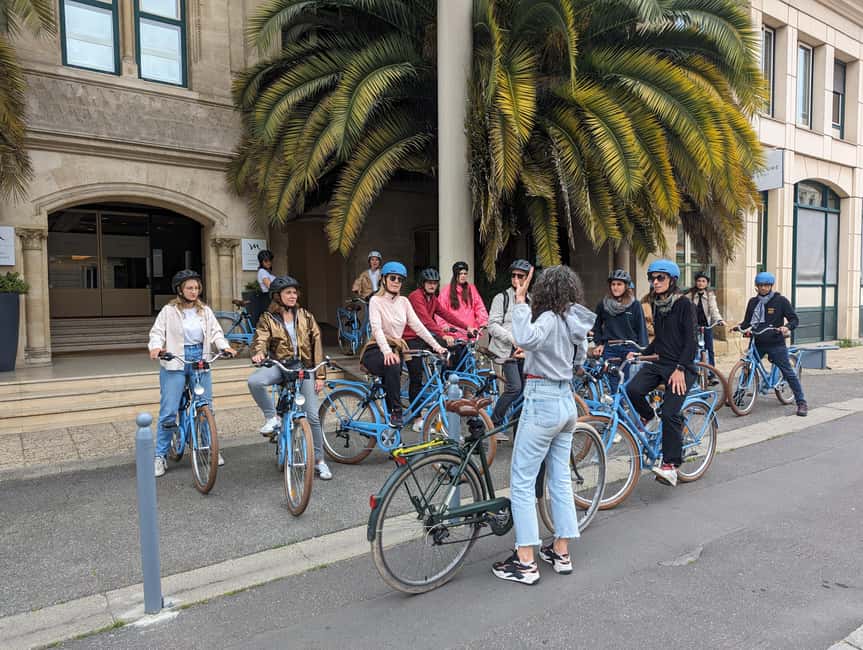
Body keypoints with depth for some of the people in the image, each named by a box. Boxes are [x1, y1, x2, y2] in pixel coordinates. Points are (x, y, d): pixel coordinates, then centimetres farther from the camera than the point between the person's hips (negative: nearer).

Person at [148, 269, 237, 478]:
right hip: (175, 363, -3)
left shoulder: (205, 311, 8)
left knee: (207, 408, 8)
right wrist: (156, 347, -26)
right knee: (168, 411, -3)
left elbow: (216, 332, 4)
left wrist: (225, 346, -15)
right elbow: (157, 332, -5)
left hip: (200, 361, 3)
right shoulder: (169, 311, 0)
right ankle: (161, 455, 10)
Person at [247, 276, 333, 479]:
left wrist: (320, 375, 0)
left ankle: (319, 461, 11)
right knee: (254, 381, -34)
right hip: (279, 364, 0)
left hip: (303, 366, 1)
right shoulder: (268, 318, 3)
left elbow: (317, 344, 5)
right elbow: (260, 340, -12)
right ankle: (271, 417, -8)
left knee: (312, 415, -4)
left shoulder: (305, 316, 7)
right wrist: (258, 353, -37)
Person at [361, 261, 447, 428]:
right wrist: (387, 351, -37)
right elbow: (377, 328, -20)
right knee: (392, 364, -35)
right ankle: (396, 412, -29)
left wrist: (436, 345, -7)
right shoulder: (376, 300, -5)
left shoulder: (404, 302, 12)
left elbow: (417, 325, 6)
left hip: (396, 349, 6)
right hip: (376, 350, -6)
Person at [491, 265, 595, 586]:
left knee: (521, 482, -1)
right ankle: (561, 552, 25)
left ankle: (525, 563, 2)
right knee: (561, 480, 15)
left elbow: (526, 340, -37)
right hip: (566, 402, 9)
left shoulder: (550, 318, -16)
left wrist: (520, 302, -28)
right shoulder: (573, 320, 9)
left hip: (542, 403, -9)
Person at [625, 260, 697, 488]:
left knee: (670, 413, -14)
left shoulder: (684, 304, -8)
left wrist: (680, 369, -19)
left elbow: (690, 341, -12)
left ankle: (670, 465, -3)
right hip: (660, 362, 6)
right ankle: (646, 416, 11)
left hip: (682, 366, -6)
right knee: (632, 389, -20)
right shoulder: (656, 304, 13)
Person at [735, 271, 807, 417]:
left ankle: (802, 402, 5)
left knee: (788, 372, -3)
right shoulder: (753, 302, 9)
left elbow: (794, 319, -3)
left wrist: (787, 327, -24)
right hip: (757, 343, 4)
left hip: (776, 344, -4)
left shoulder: (780, 300, -3)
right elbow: (747, 321, 13)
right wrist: (740, 327, -8)